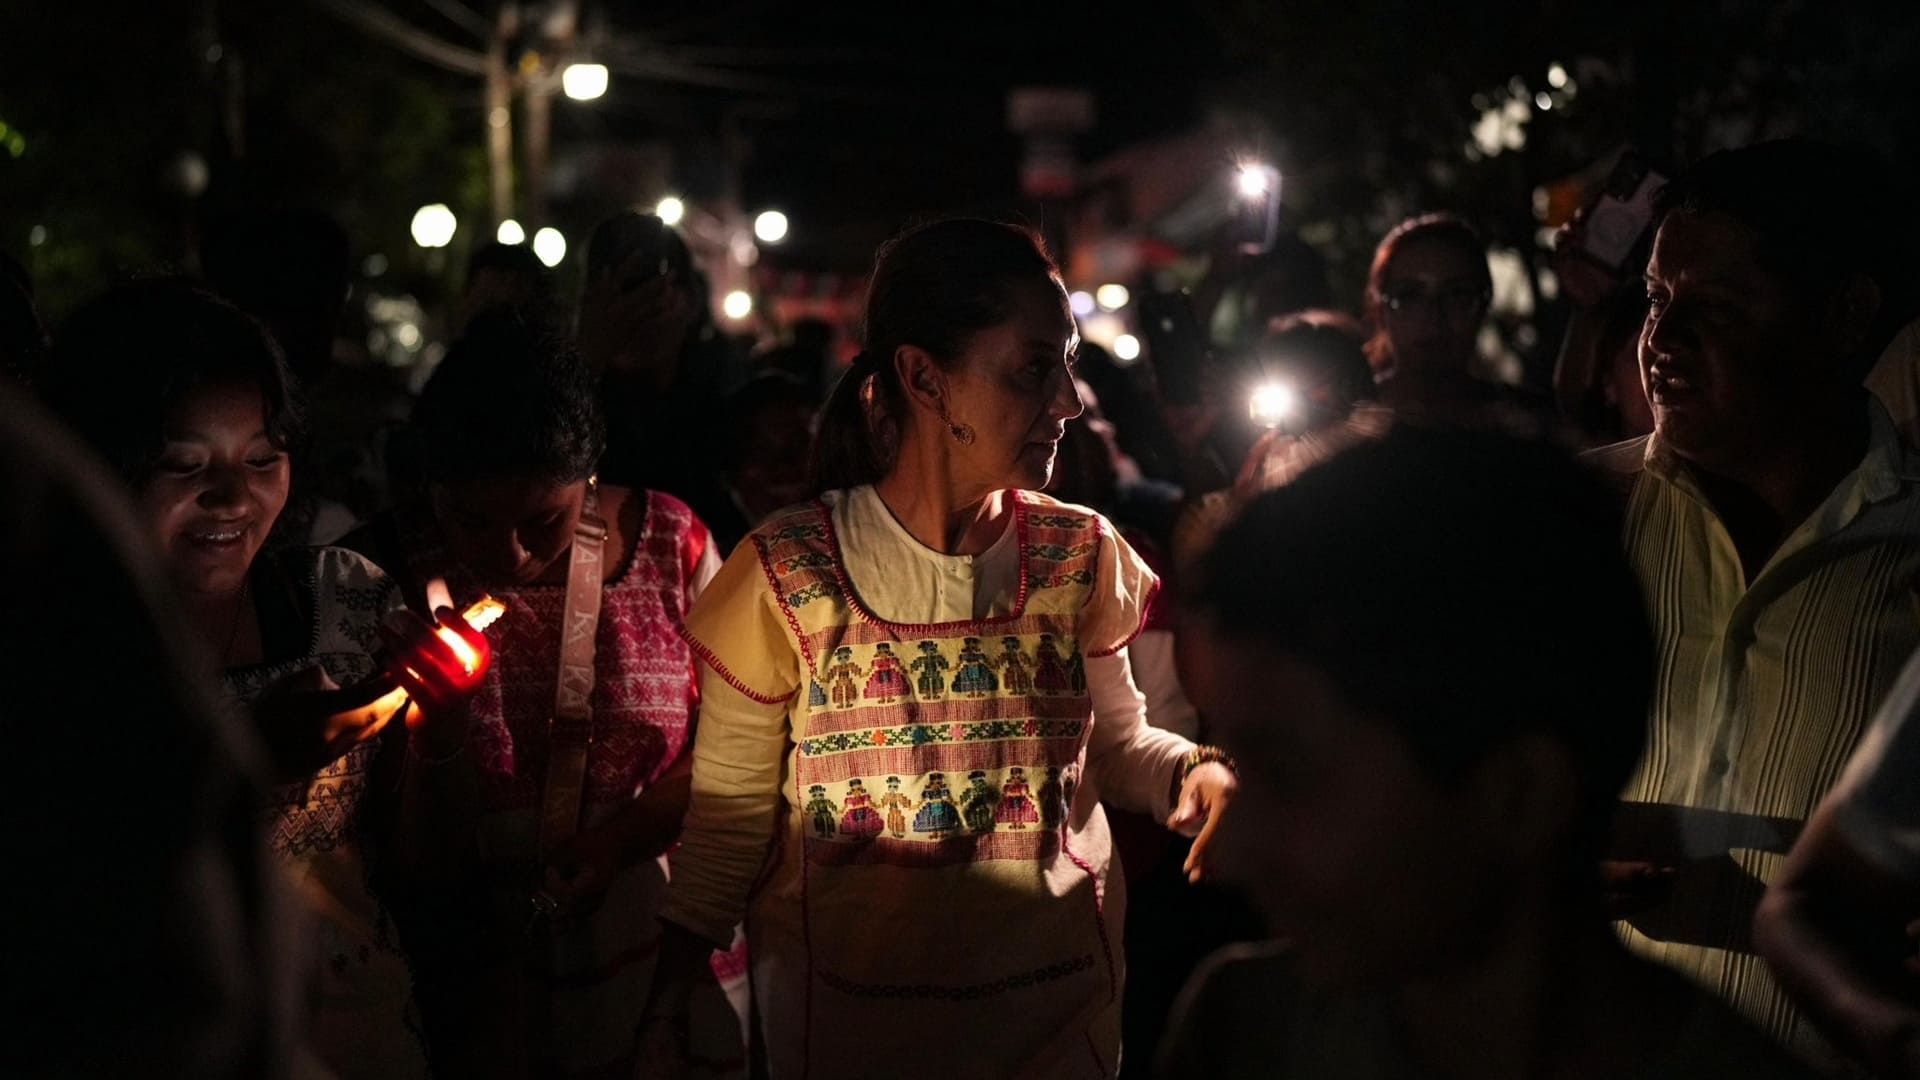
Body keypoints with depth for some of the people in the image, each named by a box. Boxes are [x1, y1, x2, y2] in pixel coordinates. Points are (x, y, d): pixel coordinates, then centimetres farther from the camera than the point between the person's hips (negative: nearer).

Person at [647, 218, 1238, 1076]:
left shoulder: (1082, 558, -3)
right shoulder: (785, 577, -13)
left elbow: (1116, 742, 5)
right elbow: (730, 812, -7)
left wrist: (1193, 772, -17)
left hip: (1059, 1005, 3)